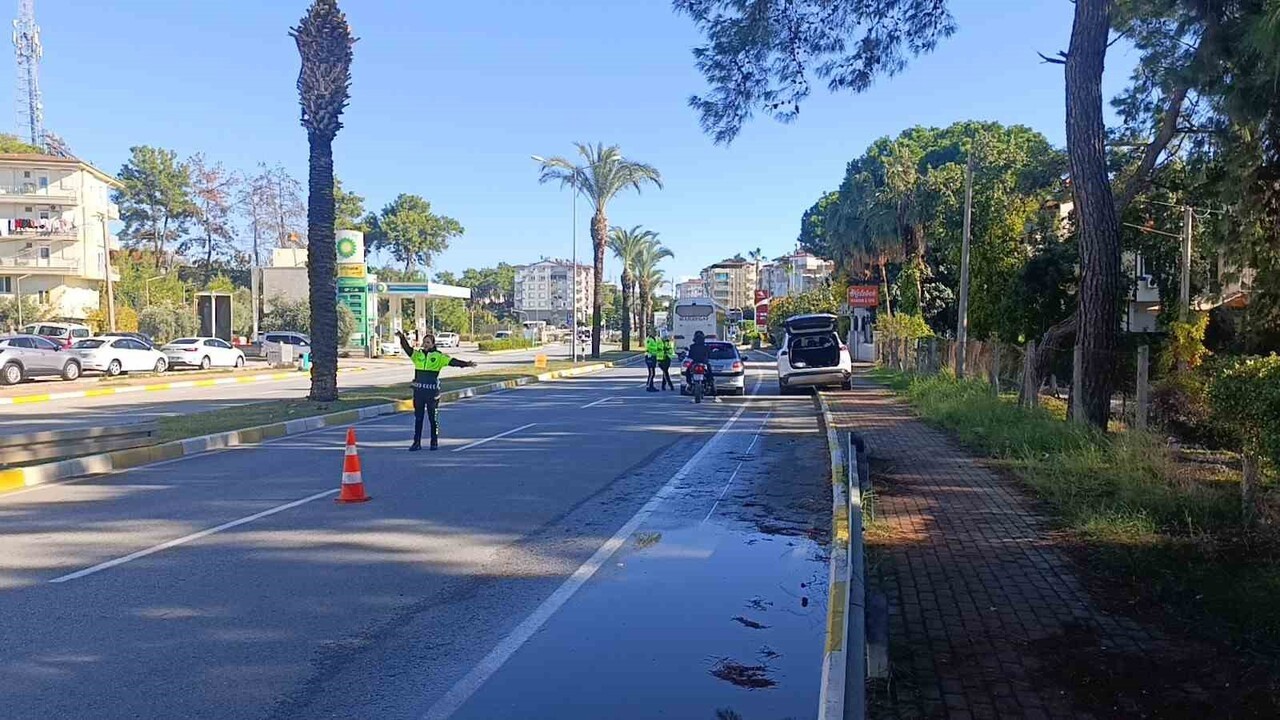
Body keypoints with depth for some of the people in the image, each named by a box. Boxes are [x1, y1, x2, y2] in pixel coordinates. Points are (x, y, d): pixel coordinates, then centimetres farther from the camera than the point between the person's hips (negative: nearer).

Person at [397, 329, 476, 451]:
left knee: (433, 418, 5)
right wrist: (402, 337, -24)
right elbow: (407, 348, -7)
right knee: (418, 417, 8)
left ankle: (435, 442, 16)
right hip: (418, 391, 3)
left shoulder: (439, 356, -2)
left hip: (432, 391, -3)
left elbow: (451, 361, -10)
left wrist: (466, 364, -23)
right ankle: (417, 443, 15)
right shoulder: (417, 354, 6)